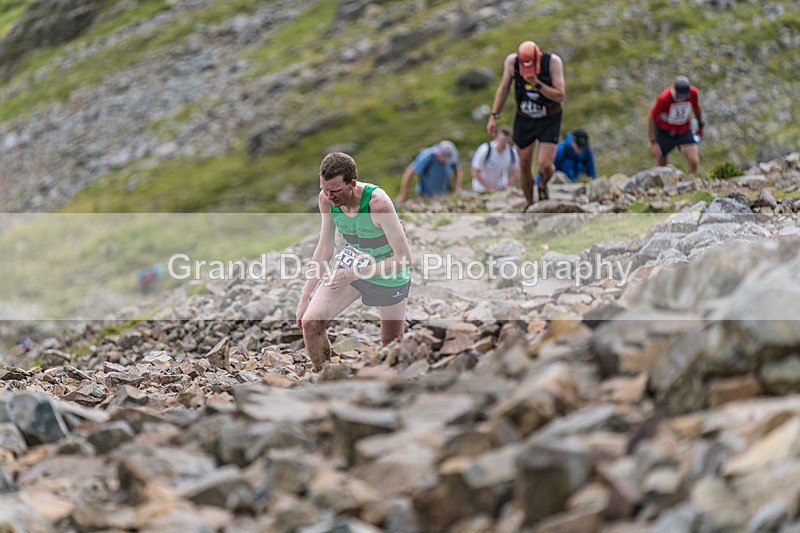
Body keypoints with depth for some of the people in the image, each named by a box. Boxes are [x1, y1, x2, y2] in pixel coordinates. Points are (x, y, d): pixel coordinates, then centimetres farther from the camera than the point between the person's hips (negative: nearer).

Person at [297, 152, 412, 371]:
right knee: (310, 323, -12)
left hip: (389, 277, -4)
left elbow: (404, 258, -30)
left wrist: (353, 275, -32)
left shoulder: (377, 202, -34)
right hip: (353, 265, 4)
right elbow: (324, 249, -1)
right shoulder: (326, 199, -17)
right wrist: (305, 298, -3)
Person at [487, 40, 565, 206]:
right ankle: (529, 204, 30)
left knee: (545, 165, -13)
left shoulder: (553, 62, -22)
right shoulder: (511, 61, -16)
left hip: (549, 119, -2)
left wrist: (537, 84, -33)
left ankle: (543, 186, 22)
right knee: (525, 165, 8)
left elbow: (560, 96, -22)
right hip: (524, 119, 2)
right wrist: (493, 117, -4)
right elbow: (503, 89, -1)